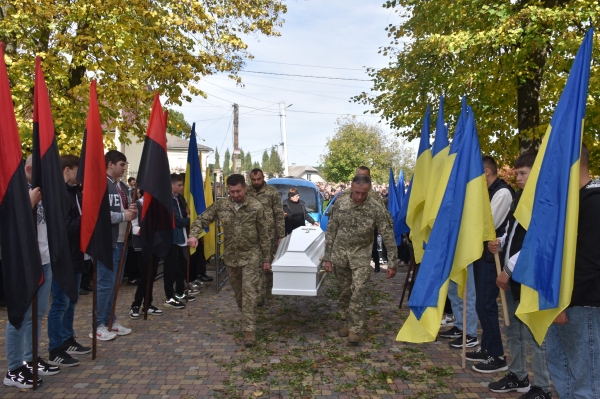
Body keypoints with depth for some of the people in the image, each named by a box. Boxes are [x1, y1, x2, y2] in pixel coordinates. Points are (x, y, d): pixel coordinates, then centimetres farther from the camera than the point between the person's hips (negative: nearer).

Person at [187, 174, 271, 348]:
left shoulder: (256, 206, -9)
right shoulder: (221, 205, -3)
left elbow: (264, 234, -3)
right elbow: (202, 219, 2)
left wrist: (266, 258, 0)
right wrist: (193, 234, -19)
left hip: (250, 255, -3)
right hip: (230, 256, 4)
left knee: (249, 290, -10)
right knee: (237, 291, 15)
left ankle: (249, 330, -6)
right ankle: (247, 318, 37)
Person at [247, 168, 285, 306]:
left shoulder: (272, 192, -2)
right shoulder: (247, 192, 5)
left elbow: (279, 215, -2)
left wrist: (281, 235, -5)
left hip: (270, 235, -1)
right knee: (257, 265, 1)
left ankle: (269, 289, 24)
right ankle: (260, 295, 11)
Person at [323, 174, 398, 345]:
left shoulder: (376, 208, -12)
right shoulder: (340, 204, -6)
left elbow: (388, 236, -8)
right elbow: (330, 231, 2)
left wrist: (392, 263, -9)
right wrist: (327, 257, 2)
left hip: (361, 254, -2)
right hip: (340, 253, 2)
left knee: (358, 290, -11)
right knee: (344, 290, 10)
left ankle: (355, 329, 2)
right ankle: (347, 322, 29)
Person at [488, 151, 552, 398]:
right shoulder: (519, 198, 12)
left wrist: (509, 269, -16)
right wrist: (499, 243, 1)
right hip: (510, 276, 9)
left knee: (532, 334, 1)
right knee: (512, 329, 18)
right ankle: (517, 376, 35)